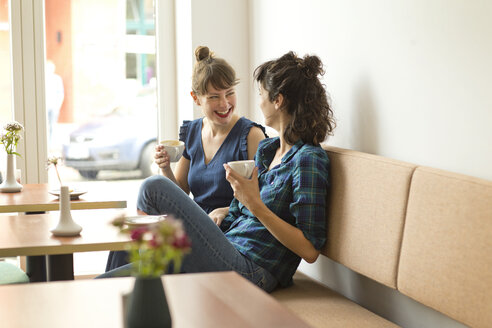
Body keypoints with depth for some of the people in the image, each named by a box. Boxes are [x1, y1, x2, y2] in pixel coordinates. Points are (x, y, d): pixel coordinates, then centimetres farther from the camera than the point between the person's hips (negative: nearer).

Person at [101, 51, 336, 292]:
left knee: (155, 188, -12)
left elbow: (310, 250, -17)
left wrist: (255, 205, -20)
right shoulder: (265, 149, 18)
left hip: (248, 271, -9)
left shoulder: (308, 159, -11)